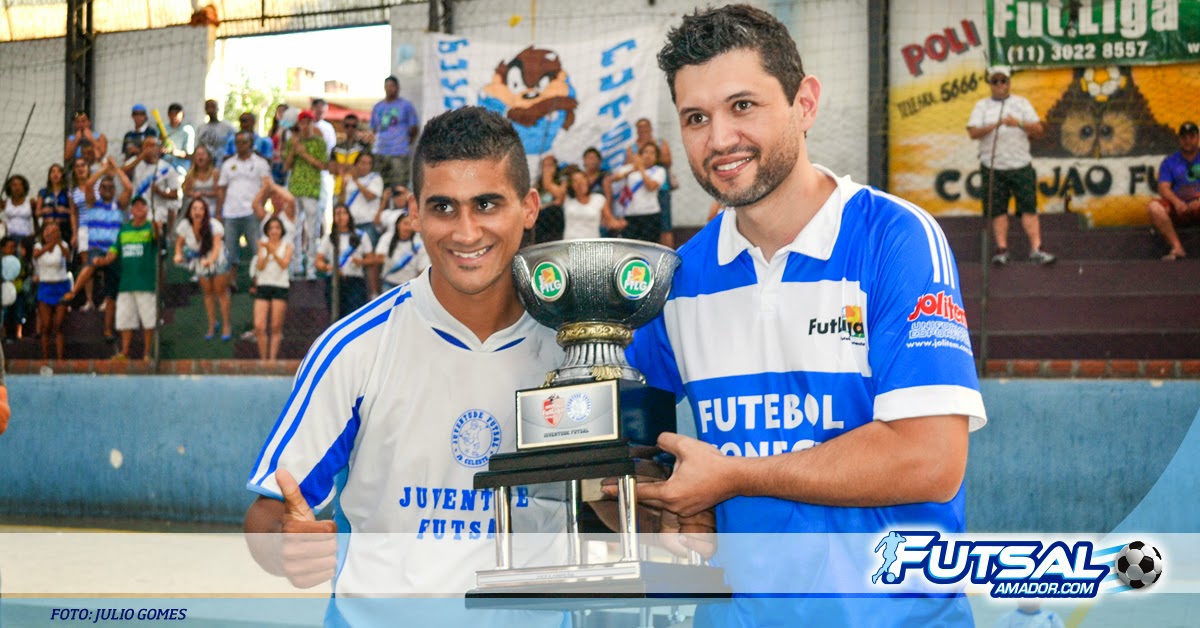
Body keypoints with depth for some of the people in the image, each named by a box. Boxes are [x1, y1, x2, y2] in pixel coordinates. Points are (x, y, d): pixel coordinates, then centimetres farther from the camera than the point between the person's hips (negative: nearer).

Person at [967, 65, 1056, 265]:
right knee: (998, 210, 0)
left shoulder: (1022, 103, 11)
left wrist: (1019, 123, -16)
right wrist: (995, 125, -19)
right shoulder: (982, 106, 9)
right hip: (993, 167, 0)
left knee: (1029, 208, -6)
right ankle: (1001, 249, 4)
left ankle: (1036, 249, -10)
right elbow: (973, 132, -5)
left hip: (1021, 165, 0)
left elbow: (1039, 129, 2)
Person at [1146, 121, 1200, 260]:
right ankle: (1177, 248, -33)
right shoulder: (1170, 161, 15)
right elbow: (1163, 188, 3)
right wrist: (1176, 201, -18)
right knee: (1153, 207, -30)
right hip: (1178, 208, 2)